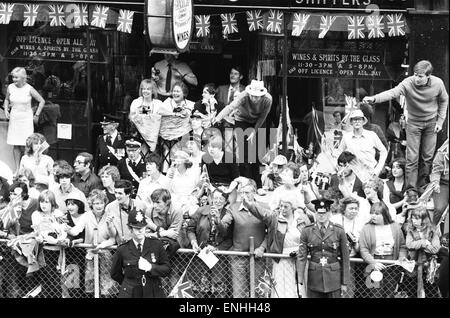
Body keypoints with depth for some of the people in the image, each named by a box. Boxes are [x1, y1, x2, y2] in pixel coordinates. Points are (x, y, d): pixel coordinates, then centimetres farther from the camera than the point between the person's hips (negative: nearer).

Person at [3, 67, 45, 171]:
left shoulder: (29, 89, -11)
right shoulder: (10, 87, -2)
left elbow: (42, 101, -2)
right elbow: (6, 99, 19)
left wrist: (36, 115, 0)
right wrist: (6, 110, 3)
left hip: (26, 118, -3)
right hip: (14, 118, 3)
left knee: (25, 145, -7)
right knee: (16, 145, 5)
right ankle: (17, 167, 12)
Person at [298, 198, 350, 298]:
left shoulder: (339, 231, -1)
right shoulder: (307, 231, 2)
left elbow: (345, 258, 1)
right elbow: (302, 256, -1)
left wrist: (345, 282, -1)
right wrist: (300, 281, -9)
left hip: (334, 277, -1)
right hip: (314, 278, 1)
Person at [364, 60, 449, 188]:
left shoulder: (438, 83, -17)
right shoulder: (408, 83, -24)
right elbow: (392, 93, -38)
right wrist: (374, 98, -56)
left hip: (431, 122, 2)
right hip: (414, 122, -2)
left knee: (428, 157, 8)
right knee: (412, 158, -3)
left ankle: (422, 185, 27)